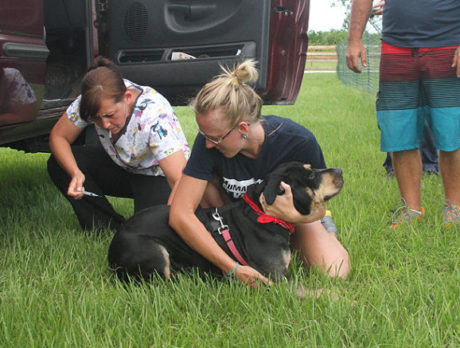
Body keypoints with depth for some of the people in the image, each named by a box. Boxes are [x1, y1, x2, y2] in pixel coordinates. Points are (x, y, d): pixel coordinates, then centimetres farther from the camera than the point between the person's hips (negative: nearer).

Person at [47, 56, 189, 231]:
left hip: (159, 176, -5)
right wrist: (75, 173, -29)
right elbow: (58, 136, -10)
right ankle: (109, 228, -7)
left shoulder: (155, 116, -36)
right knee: (59, 163, -15)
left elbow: (180, 180, -42)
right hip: (121, 167, 6)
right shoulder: (93, 100, -22)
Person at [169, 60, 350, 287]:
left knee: (333, 273, -23)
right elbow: (180, 215, -35)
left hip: (291, 213, -1)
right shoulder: (209, 142, -31)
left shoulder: (299, 141, -34)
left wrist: (293, 215, -42)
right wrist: (232, 268, -41)